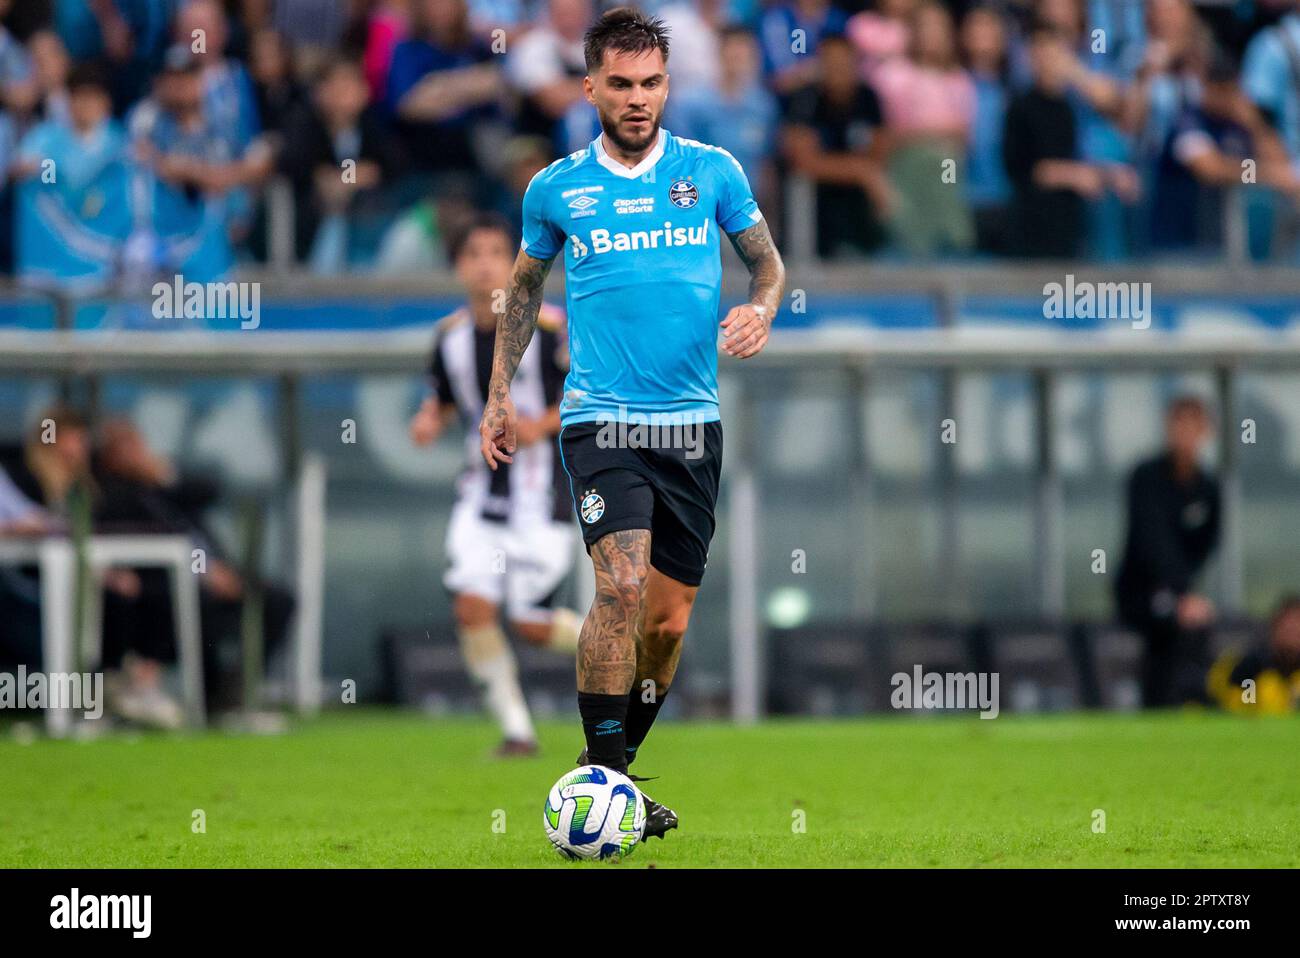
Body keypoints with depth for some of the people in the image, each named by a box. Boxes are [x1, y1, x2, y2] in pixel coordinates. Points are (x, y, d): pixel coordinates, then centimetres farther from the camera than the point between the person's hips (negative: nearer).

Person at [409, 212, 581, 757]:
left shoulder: (547, 327, -11)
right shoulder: (451, 335, 3)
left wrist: (544, 424, -18)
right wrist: (430, 420, -3)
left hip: (539, 498, -4)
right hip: (481, 494, 4)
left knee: (531, 624, -5)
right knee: (472, 605, -12)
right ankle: (515, 727, 0)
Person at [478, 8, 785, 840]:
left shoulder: (712, 172, 4)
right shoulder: (558, 189, 4)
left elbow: (768, 262, 15)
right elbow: (526, 286, 19)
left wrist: (761, 310, -7)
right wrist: (501, 392, 15)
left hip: (693, 423, 2)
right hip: (601, 419, -2)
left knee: (668, 621, 5)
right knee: (622, 585, -23)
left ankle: (616, 766, 24)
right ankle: (601, 774, -16)